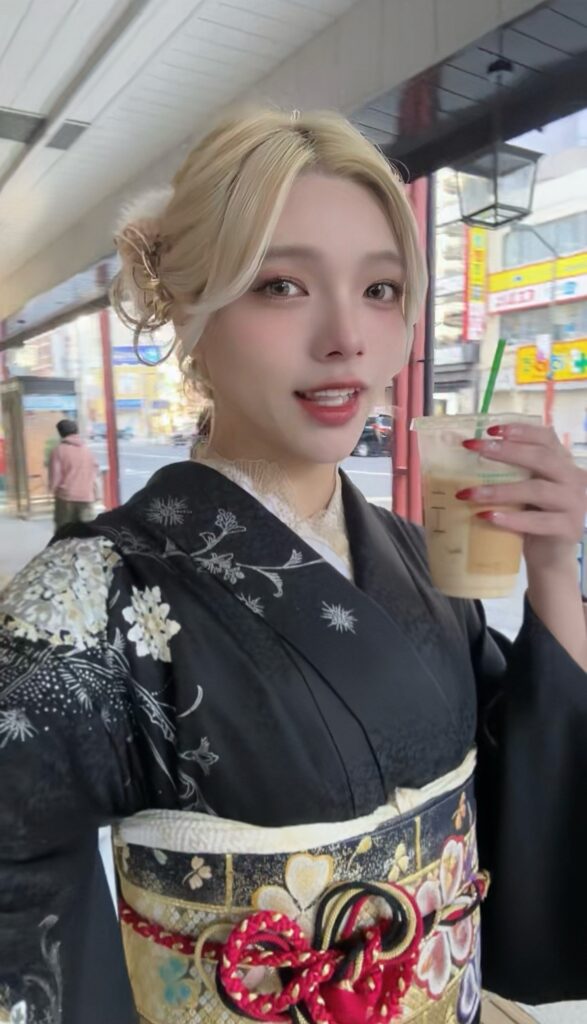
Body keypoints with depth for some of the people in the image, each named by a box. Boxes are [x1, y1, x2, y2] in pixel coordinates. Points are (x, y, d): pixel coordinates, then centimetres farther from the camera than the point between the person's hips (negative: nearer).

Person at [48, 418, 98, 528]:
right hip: (86, 496, 3)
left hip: (66, 496, -3)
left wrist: (53, 490, 11)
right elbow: (94, 473, 11)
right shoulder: (87, 450, 9)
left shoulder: (59, 450, -3)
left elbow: (55, 474, -5)